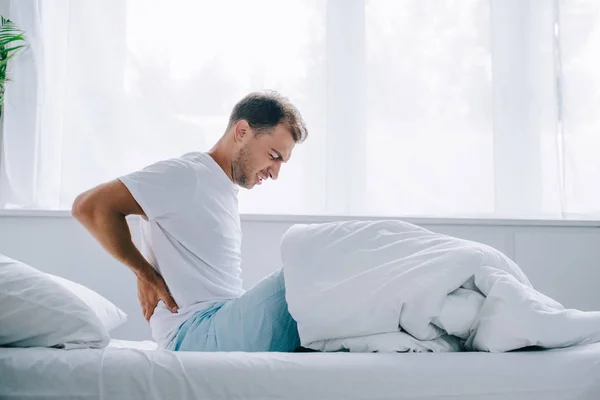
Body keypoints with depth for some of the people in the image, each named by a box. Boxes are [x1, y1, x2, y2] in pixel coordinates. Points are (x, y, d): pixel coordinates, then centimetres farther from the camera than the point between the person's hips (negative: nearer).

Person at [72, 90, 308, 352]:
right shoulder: (187, 174, -6)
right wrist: (145, 274, -8)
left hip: (228, 321, 9)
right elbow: (90, 206, -13)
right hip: (196, 332, -9)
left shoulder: (226, 188, 21)